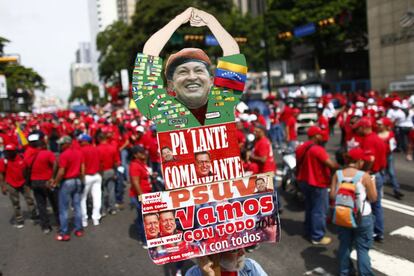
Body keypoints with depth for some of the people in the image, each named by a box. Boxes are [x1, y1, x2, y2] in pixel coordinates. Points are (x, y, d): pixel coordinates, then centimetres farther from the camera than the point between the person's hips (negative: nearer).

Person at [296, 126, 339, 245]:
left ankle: (308, 231, 32)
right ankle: (317, 237, 10)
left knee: (309, 208, 21)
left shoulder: (300, 148, 6)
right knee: (319, 211, 2)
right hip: (317, 184, -9)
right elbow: (331, 164, -26)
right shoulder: (318, 149, -22)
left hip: (304, 181, 9)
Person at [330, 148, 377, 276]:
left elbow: (332, 195, -3)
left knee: (344, 245, 19)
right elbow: (373, 198, -8)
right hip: (362, 217, -4)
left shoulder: (337, 174, -6)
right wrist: (372, 183, 5)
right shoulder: (364, 176, -16)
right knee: (362, 248, 11)